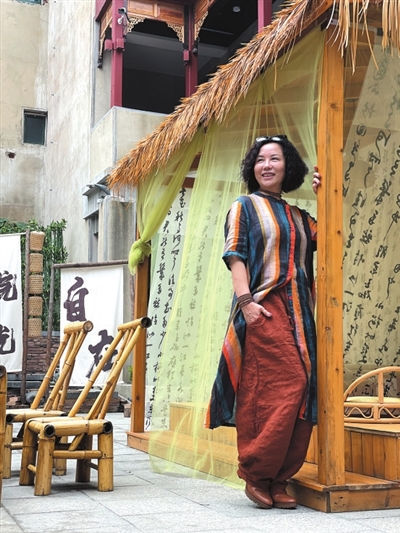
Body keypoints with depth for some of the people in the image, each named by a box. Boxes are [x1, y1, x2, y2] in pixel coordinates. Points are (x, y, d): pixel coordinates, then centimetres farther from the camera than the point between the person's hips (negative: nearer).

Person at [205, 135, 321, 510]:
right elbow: (234, 256, -3)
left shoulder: (298, 217, 22)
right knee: (285, 387, -14)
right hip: (262, 309, -6)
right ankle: (256, 474, -2)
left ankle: (277, 481, 9)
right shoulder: (244, 207, 8)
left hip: (297, 311, 6)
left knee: (300, 392, 1)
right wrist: (245, 300, -16)